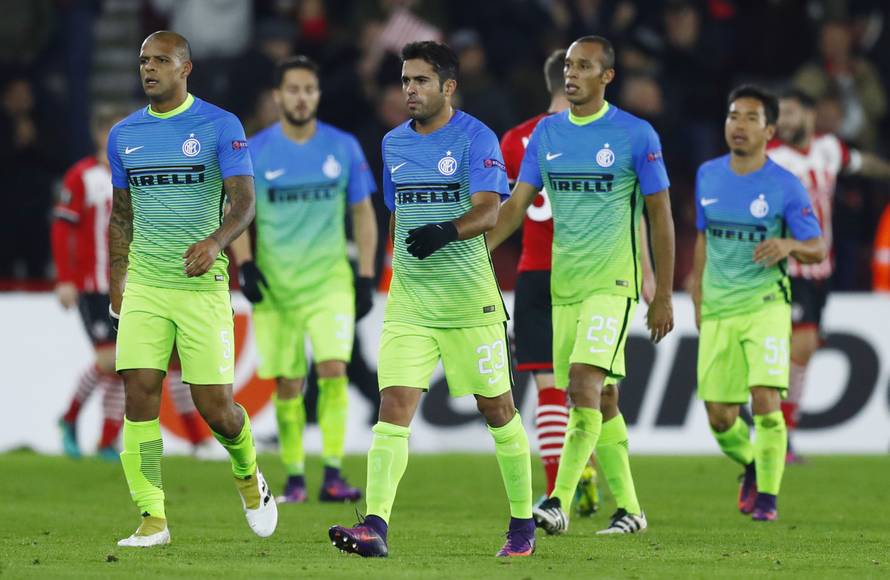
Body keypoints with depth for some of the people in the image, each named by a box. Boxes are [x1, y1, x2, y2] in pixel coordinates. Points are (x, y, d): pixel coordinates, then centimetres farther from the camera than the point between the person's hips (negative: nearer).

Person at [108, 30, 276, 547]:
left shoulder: (221, 127, -3)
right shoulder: (125, 135, 10)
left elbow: (243, 201, -11)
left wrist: (216, 242, -30)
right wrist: (117, 285, 15)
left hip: (203, 285, -3)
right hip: (145, 287, 3)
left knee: (214, 405, -3)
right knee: (139, 395, -10)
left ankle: (249, 476, 29)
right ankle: (152, 519, -8)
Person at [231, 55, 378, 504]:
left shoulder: (343, 147, 2)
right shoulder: (254, 152, 0)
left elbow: (363, 213, 9)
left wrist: (366, 277, 4)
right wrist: (245, 265, -7)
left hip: (330, 279, 0)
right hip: (274, 284, 0)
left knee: (333, 369, -16)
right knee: (287, 384, 3)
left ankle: (332, 475, -15)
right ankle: (294, 477, 14)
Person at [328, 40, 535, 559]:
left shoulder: (476, 138, -7)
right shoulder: (394, 144, 11)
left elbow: (488, 211, -20)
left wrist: (446, 232, -38)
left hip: (471, 301, -4)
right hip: (409, 302, 4)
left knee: (497, 408, 6)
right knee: (394, 406, -11)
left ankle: (523, 524, 21)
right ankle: (376, 526, -20)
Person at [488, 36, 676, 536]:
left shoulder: (636, 134, -5)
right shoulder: (547, 133, 8)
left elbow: (661, 218, -1)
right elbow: (517, 204, 7)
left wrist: (664, 297, -3)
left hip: (613, 282, -5)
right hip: (564, 283, 5)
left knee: (584, 382, -20)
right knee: (601, 398, 8)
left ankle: (559, 504, -24)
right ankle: (628, 508, 17)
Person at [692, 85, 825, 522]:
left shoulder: (786, 187, -6)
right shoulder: (708, 176, 7)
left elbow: (817, 249, -3)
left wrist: (789, 245, -25)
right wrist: (698, 303, 16)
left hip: (766, 305, -4)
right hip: (717, 311, 4)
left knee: (765, 401, -16)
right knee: (720, 417, 2)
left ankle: (767, 495, -1)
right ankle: (751, 466, 32)